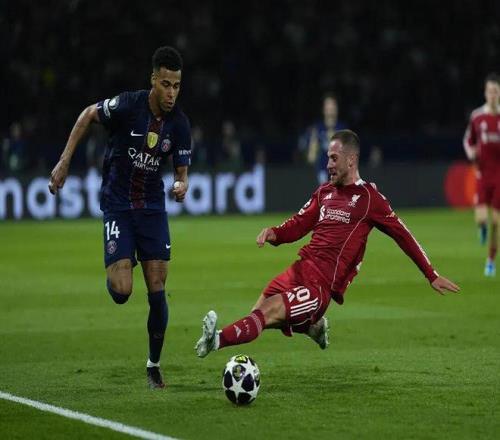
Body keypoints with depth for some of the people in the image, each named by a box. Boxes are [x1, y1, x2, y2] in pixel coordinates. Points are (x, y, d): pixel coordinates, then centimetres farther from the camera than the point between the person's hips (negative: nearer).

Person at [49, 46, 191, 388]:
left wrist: (182, 186, -23)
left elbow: (182, 171, 2)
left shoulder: (179, 124, -7)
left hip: (153, 207, 3)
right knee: (121, 292, -15)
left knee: (157, 291, -4)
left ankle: (154, 365, 15)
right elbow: (88, 115, 1)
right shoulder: (128, 105, -17)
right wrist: (64, 161, -2)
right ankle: (116, 272, 24)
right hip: (117, 206, -2)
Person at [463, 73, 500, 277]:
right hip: (482, 173, 1)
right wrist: (470, 152, -6)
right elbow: (468, 140, 15)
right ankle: (483, 227, 26)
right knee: (480, 218, -13)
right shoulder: (476, 116, 1)